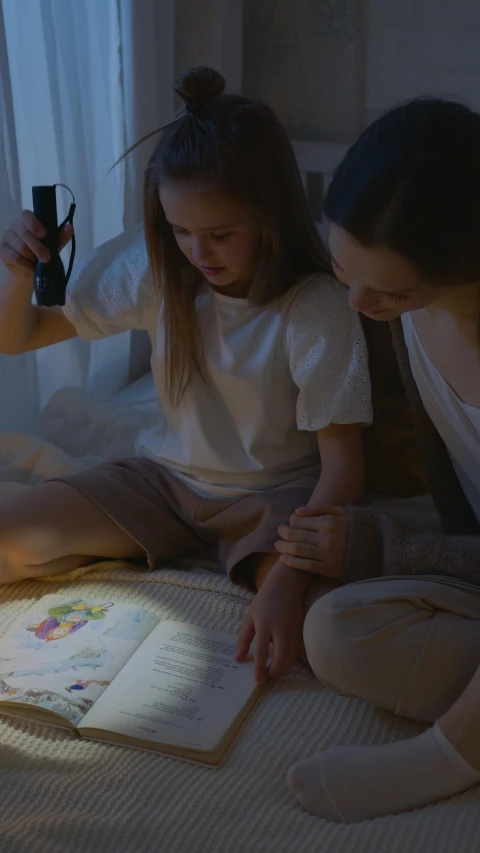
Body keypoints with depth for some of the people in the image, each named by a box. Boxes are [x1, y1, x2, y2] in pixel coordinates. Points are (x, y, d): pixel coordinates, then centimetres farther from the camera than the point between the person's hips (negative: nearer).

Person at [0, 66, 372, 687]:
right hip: (165, 478, 1)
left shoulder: (317, 308, -22)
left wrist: (288, 577, -38)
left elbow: (342, 463, -22)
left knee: (306, 629, -30)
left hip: (272, 494, 0)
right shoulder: (153, 268, -9)